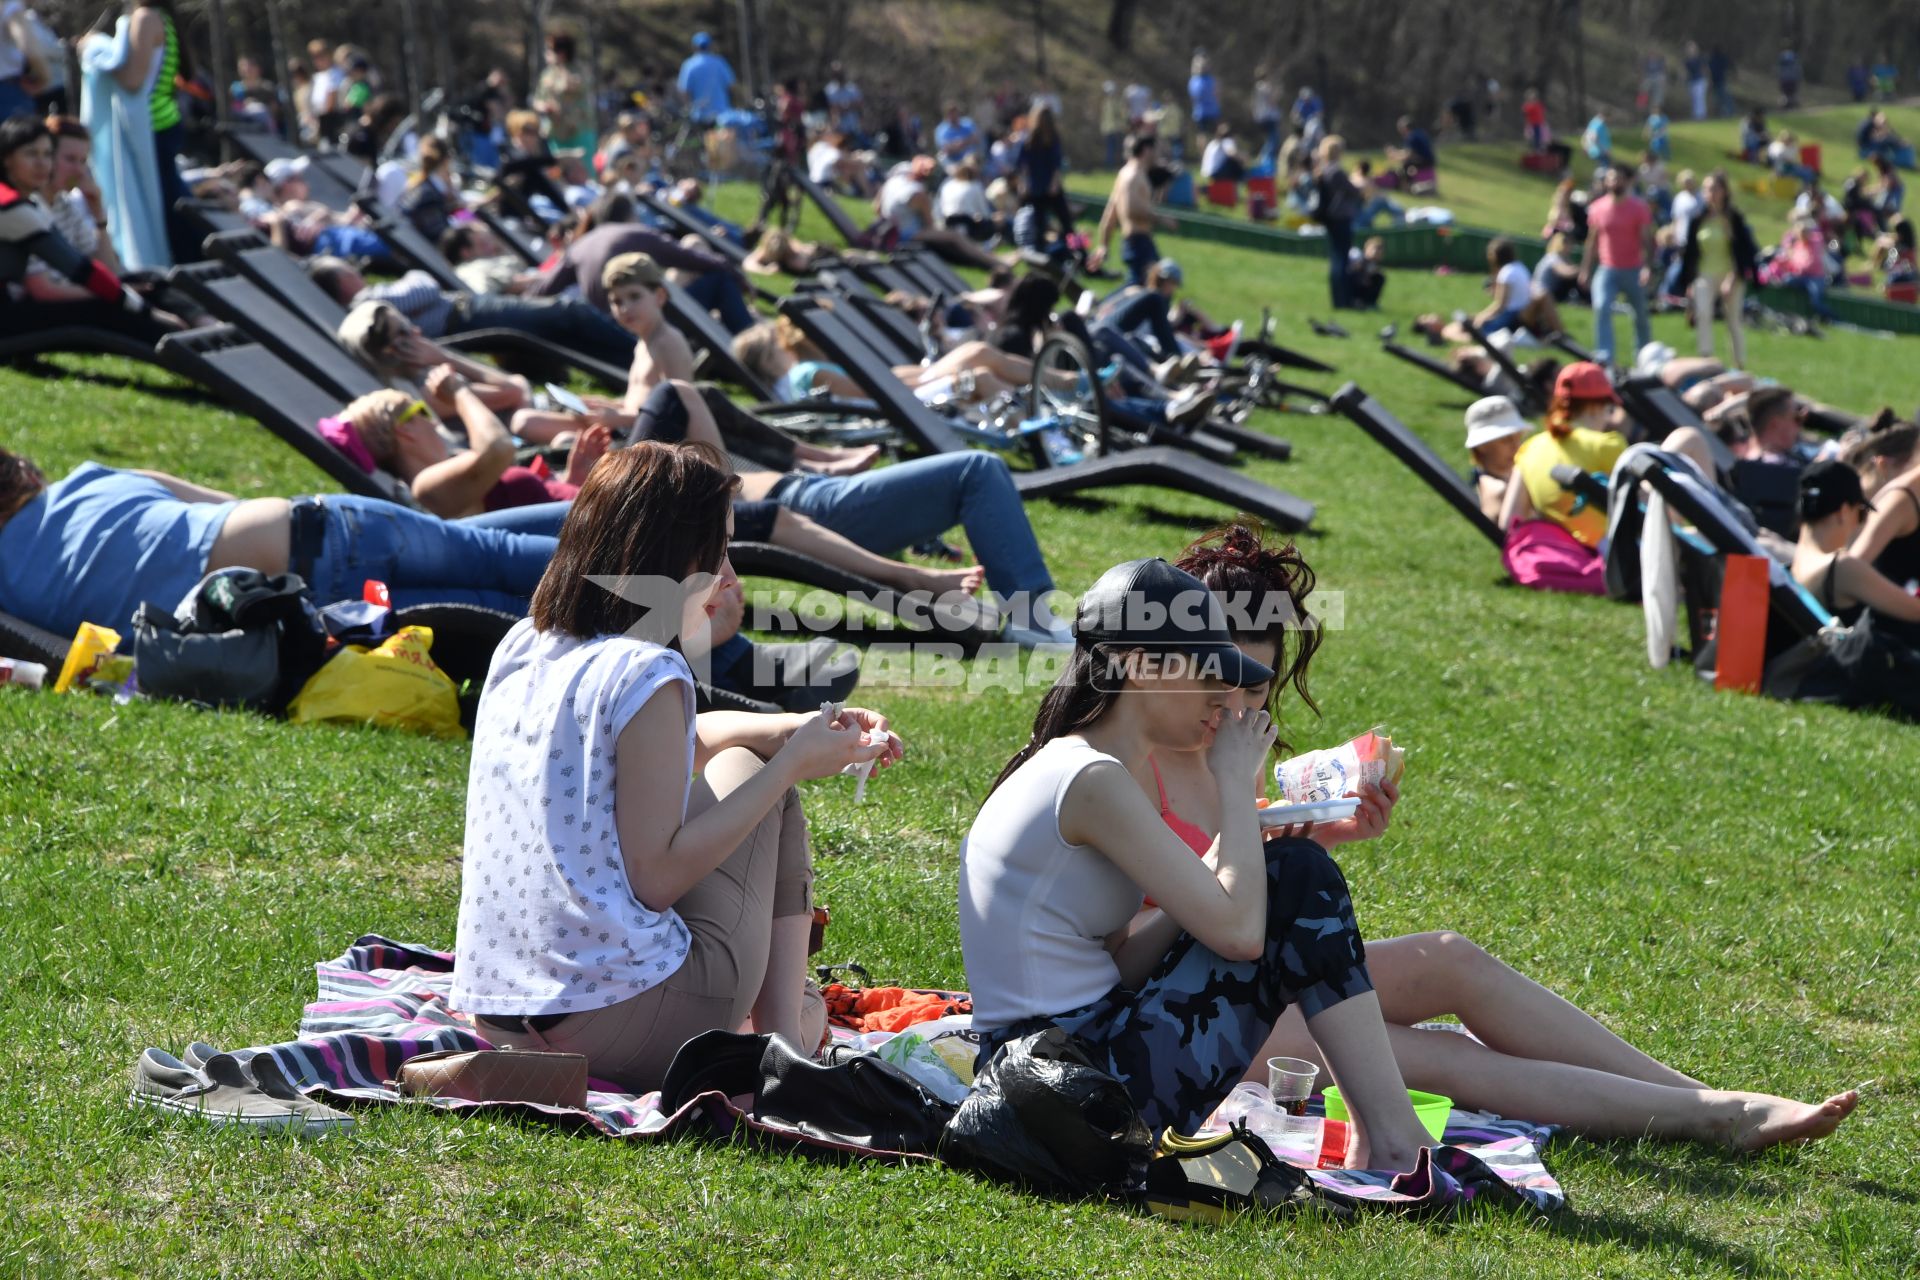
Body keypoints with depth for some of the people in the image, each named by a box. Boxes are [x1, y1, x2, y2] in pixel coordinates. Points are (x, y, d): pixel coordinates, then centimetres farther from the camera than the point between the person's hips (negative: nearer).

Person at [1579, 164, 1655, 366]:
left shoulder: (1639, 208, -5)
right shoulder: (1597, 208, 3)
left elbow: (1647, 240, -10)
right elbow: (1592, 241, 11)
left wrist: (1648, 266, -23)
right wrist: (1585, 269, 8)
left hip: (1633, 272, -1)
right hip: (1607, 271, 1)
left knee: (1641, 316, 10)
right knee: (1601, 308, -21)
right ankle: (1604, 357, -26)